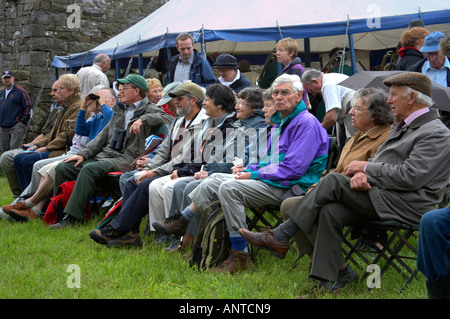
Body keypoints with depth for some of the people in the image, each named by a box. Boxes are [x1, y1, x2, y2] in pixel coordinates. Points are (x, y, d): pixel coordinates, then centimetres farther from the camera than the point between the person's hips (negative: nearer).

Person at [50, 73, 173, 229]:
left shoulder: (150, 110, 2)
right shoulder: (120, 110, 25)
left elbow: (168, 119, -17)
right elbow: (104, 135, 23)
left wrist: (142, 120, -23)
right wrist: (83, 153, 11)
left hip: (126, 159, -8)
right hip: (103, 155, 8)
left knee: (89, 169, -34)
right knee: (63, 168, -8)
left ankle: (72, 218, -34)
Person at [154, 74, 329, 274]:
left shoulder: (307, 124, -12)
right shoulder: (280, 122, 20)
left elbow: (293, 168, -20)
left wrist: (254, 175, -14)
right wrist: (247, 171, 7)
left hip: (290, 187, -10)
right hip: (271, 180, 10)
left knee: (229, 188, -27)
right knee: (213, 181, 4)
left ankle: (240, 255, -23)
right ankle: (183, 221, 16)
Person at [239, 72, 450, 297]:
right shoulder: (402, 126, 20)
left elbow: (410, 177, -21)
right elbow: (380, 162, 18)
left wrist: (366, 167, -12)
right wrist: (362, 173, -6)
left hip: (407, 205, -9)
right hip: (380, 196, 9)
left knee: (334, 181, -21)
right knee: (329, 211, -14)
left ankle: (281, 237, -15)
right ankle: (334, 279, -7)